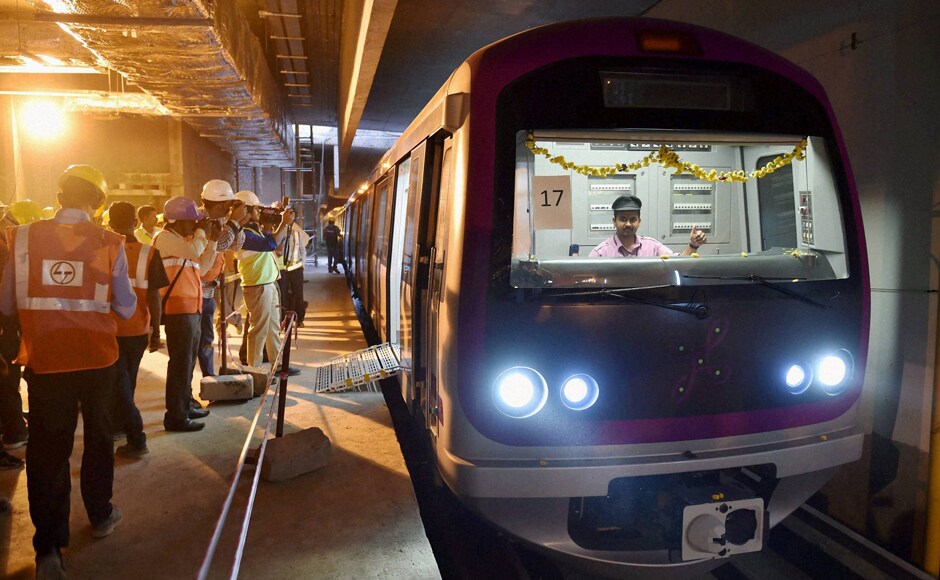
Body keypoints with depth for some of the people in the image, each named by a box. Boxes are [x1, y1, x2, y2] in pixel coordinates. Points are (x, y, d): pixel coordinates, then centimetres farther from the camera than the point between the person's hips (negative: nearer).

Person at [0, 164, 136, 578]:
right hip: (97, 358, 0)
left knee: (48, 449, 8)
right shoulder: (109, 243, -10)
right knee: (98, 438, 18)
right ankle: (100, 516, 34)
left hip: (44, 360, 0)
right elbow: (126, 307, -6)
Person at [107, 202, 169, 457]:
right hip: (138, 328, 2)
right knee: (127, 381, 20)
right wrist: (156, 328, 0)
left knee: (118, 384, 2)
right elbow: (154, 295, -9)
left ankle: (136, 438, -6)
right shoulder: (149, 253, -8)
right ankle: (119, 425, 37)